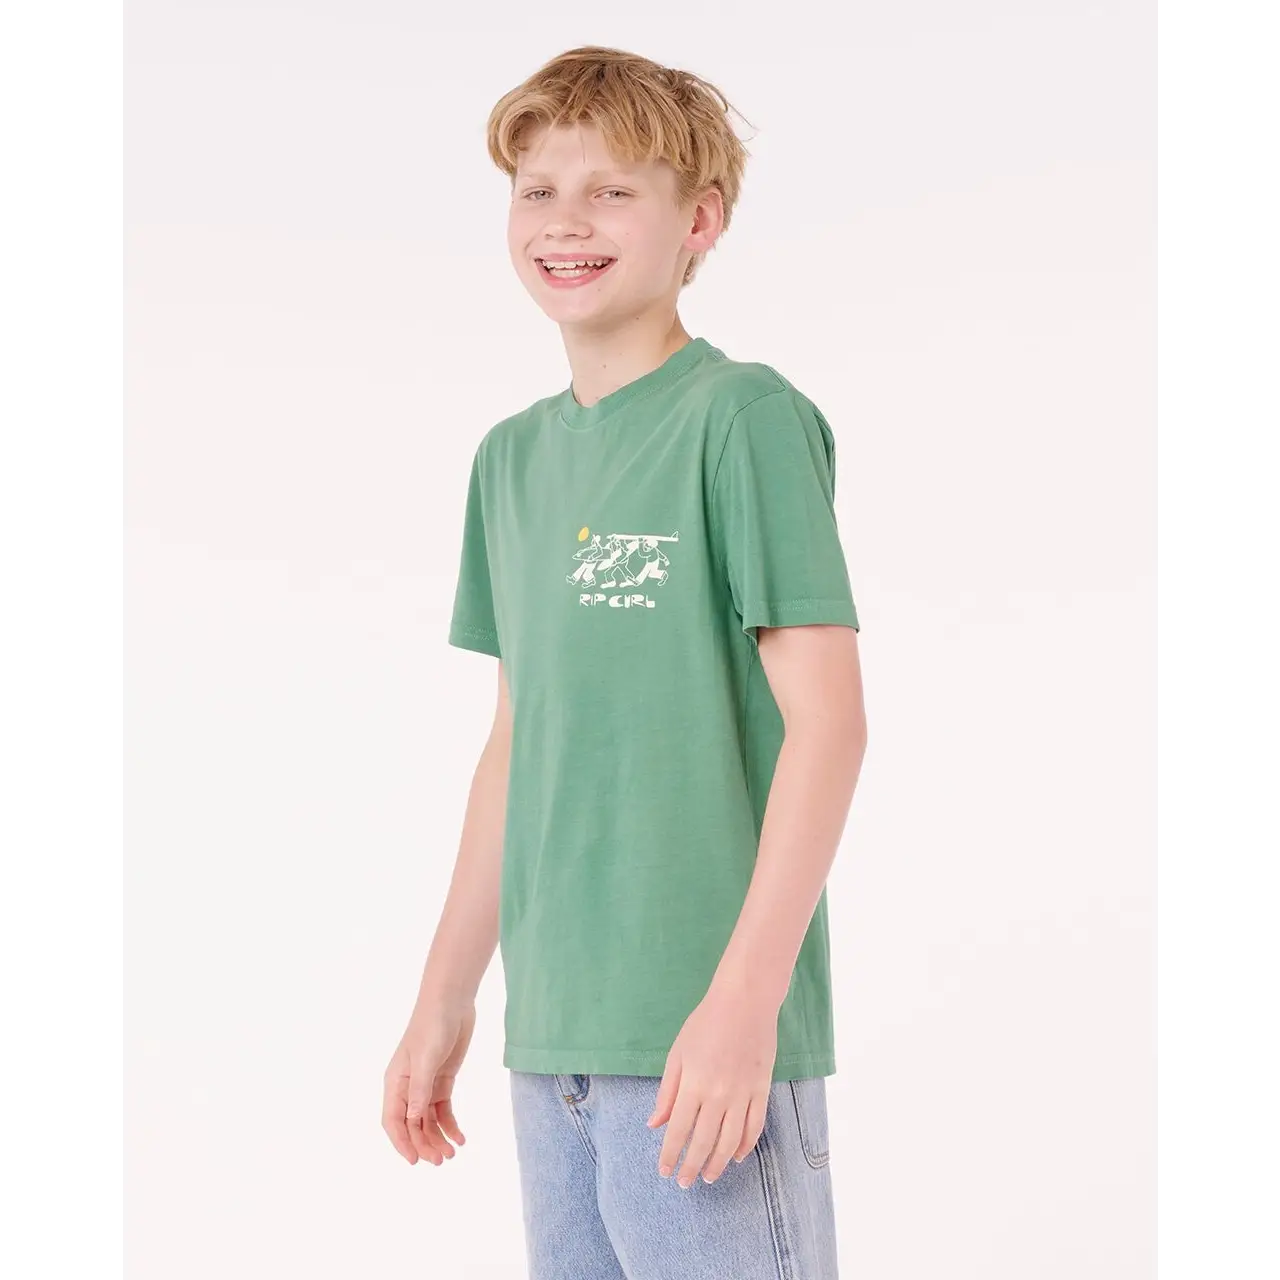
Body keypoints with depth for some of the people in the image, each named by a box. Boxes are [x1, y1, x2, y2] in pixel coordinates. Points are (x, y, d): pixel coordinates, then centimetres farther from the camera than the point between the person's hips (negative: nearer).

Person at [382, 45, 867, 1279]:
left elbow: (826, 718, -13)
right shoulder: (513, 456, 12)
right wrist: (443, 1002, 17)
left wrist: (745, 997, -19)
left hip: (706, 1036, -7)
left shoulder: (743, 417, -8)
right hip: (549, 1038, 7)